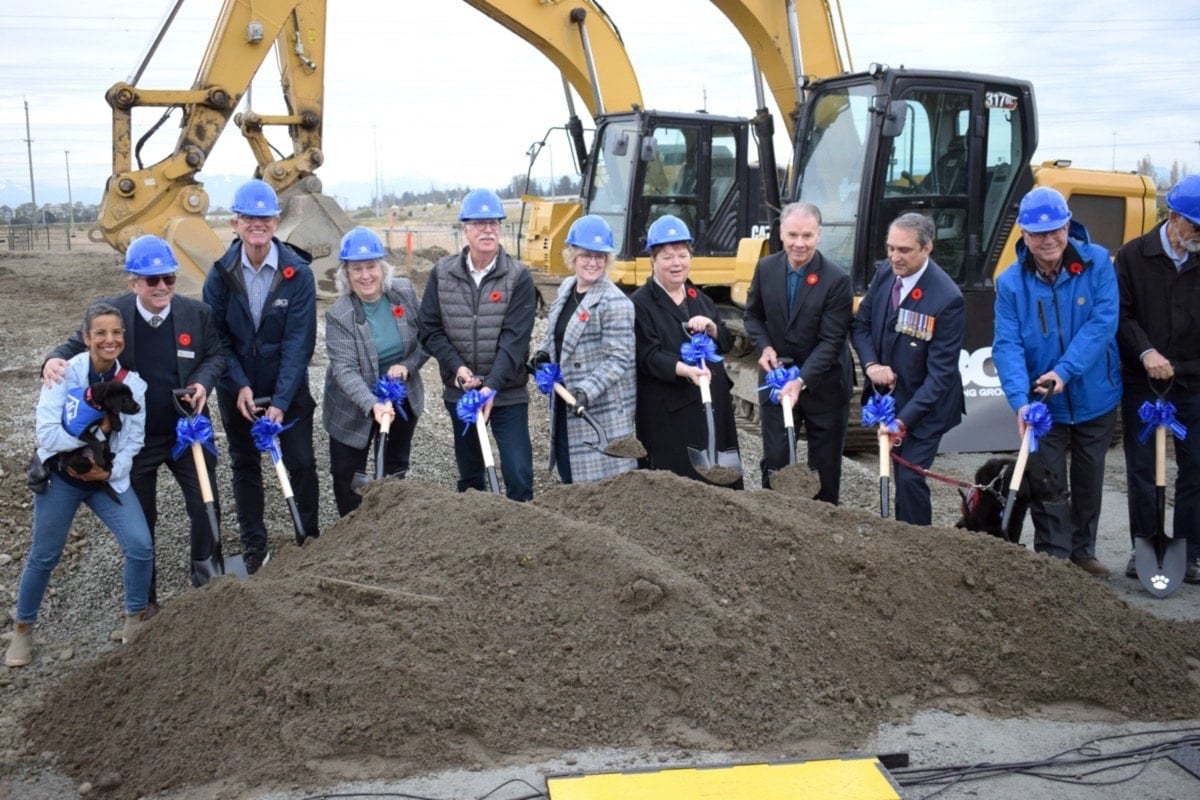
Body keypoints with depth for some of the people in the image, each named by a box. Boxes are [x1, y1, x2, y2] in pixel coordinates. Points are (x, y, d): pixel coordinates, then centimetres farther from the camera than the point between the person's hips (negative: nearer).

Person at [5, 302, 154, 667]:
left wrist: (110, 472, -20)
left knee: (141, 546, -8)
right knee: (44, 556, 8)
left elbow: (134, 440, -7)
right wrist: (96, 429, -25)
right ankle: (23, 629, 31)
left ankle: (136, 620, 16)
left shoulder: (133, 382, -9)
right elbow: (47, 433, -23)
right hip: (60, 477, -2)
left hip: (108, 478, 2)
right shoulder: (65, 373, -17)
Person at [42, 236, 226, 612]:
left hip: (188, 431, 1)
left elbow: (216, 355, 4)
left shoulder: (197, 312, -6)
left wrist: (203, 382, -16)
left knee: (206, 507, 9)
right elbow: (79, 345, -3)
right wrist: (55, 360, -26)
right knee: (139, 520, 12)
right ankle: (144, 597, 29)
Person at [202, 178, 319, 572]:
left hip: (289, 389, -2)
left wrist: (281, 401, -22)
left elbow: (298, 342, -17)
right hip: (237, 390, 2)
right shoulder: (221, 274, -9)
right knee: (244, 465, 12)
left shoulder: (298, 273, -15)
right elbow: (216, 336, -6)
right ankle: (253, 545, 25)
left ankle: (310, 538, 20)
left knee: (302, 463, 2)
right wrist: (240, 385, -17)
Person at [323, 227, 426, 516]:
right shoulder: (339, 315, -21)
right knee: (346, 474, 6)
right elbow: (344, 370, -28)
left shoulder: (405, 291, -11)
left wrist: (407, 365, -19)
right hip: (355, 405, -3)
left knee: (396, 469, 19)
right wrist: (373, 404, -42)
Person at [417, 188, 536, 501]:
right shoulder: (442, 273, 0)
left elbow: (515, 338, -16)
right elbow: (430, 330, 0)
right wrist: (457, 367, -14)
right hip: (459, 391, 3)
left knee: (519, 474, -5)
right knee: (469, 474, 17)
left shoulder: (518, 276, -9)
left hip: (508, 393, -3)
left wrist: (492, 386, -26)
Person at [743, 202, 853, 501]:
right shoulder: (766, 268, -4)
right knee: (774, 459, 9)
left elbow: (831, 341, -20)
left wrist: (802, 380, -30)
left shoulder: (836, 279, -17)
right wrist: (764, 347, -10)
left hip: (823, 384, -3)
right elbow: (752, 315, 10)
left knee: (825, 465, 12)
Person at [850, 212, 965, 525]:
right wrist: (871, 365, -12)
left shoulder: (947, 299, -24)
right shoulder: (885, 273, -4)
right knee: (899, 474, 15)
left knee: (910, 478, -10)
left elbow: (941, 372, -23)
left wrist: (904, 420, -30)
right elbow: (860, 324, 8)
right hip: (886, 396, 6)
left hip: (923, 405, -6)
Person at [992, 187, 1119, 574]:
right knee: (1049, 487, 3)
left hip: (1094, 397, 1)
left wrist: (1065, 371, -29)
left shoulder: (1097, 263, -12)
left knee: (1089, 480, 17)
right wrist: (1020, 401, -30)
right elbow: (1007, 345, -17)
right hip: (1042, 403, -1)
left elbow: (1103, 322, -19)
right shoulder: (1011, 282, -11)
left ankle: (1083, 551, 34)